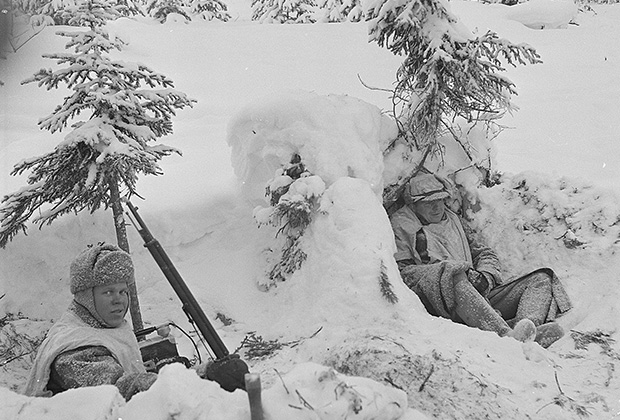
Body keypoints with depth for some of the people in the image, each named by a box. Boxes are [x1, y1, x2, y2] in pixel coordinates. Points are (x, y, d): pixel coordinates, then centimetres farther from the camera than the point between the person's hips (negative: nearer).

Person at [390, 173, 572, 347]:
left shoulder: (453, 220, 30)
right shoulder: (401, 225, 12)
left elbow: (485, 254, 29)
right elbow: (402, 272, -2)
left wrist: (485, 275, 4)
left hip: (481, 295, 6)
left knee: (542, 279, -7)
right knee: (456, 279, -39)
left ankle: (533, 329, -39)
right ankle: (506, 336, -55)